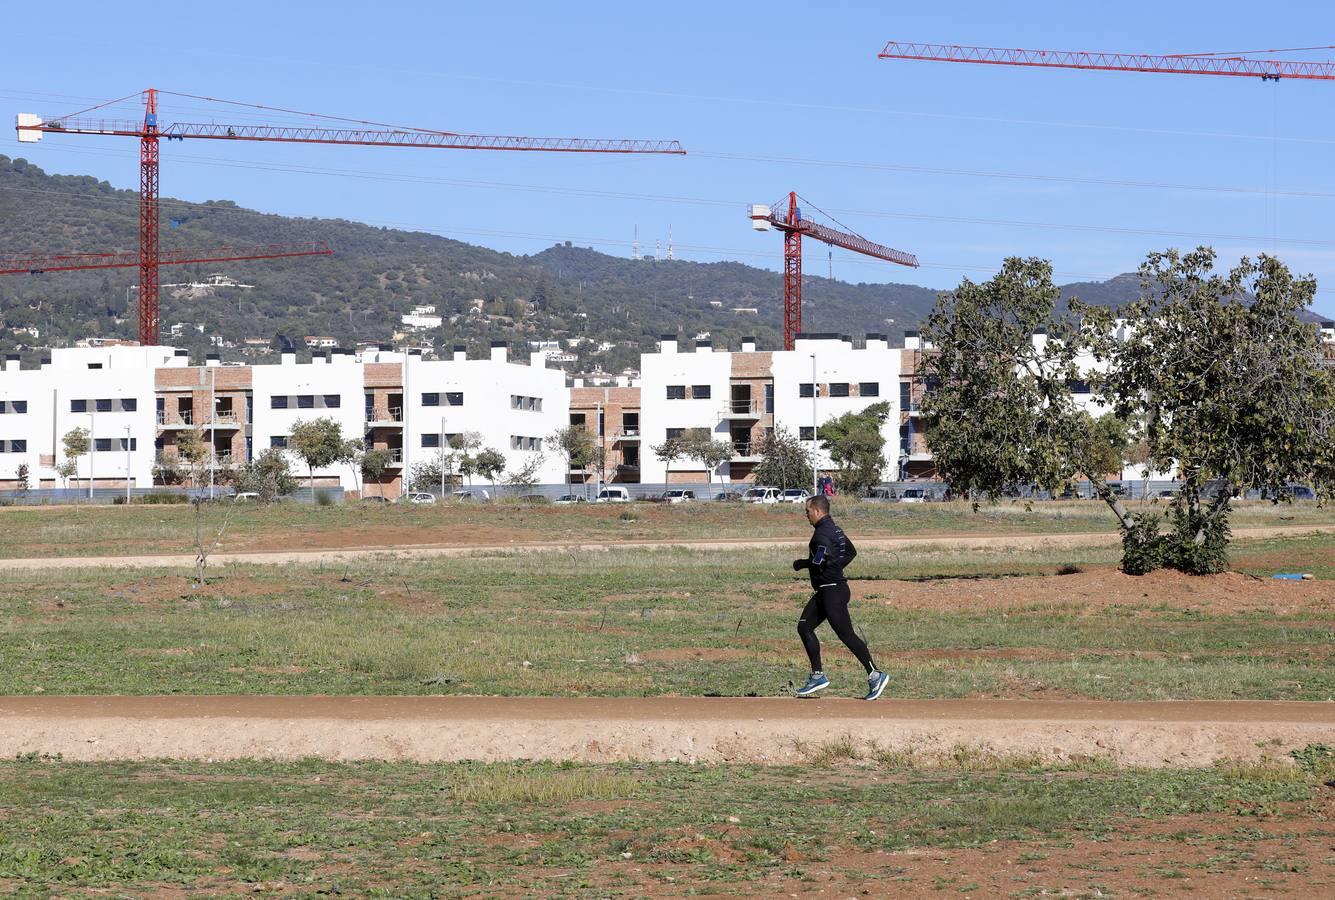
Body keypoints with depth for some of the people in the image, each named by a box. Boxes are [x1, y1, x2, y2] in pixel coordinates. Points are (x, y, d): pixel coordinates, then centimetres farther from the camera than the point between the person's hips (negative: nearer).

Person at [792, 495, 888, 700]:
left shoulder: (822, 533, -17)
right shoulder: (834, 529, 15)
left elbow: (821, 560, -29)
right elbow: (851, 552, 25)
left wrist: (801, 564, -12)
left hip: (833, 591, -11)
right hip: (824, 592, 11)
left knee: (846, 635, -9)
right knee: (804, 627, 12)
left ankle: (875, 675, -6)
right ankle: (818, 676, 13)